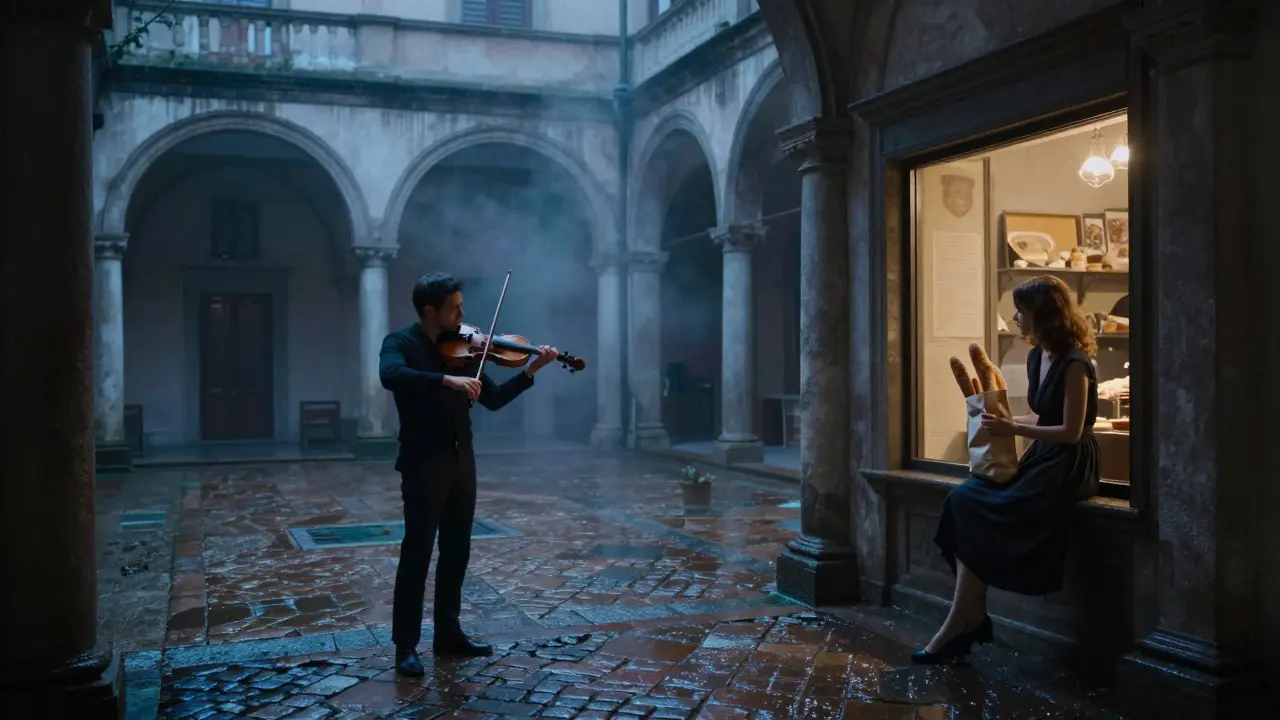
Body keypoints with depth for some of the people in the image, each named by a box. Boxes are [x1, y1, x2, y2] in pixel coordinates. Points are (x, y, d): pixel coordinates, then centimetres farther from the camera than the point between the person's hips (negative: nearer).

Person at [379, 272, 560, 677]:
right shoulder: (401, 343, -7)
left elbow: (493, 400, 10)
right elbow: (390, 375, -30)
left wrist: (531, 371, -1)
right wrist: (447, 380, -38)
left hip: (461, 462, 6)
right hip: (423, 463, -6)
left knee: (457, 552, 12)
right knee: (417, 553, -2)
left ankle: (448, 634, 24)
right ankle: (406, 646, 6)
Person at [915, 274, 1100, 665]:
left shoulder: (1074, 363, -15)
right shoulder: (1037, 357, 12)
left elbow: (1071, 431, -17)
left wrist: (1012, 429, -18)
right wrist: (1002, 419, 7)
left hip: (1069, 466, -8)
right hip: (1042, 458, 8)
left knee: (976, 510, -22)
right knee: (964, 498, -15)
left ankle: (958, 626, -14)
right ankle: (973, 617, -16)